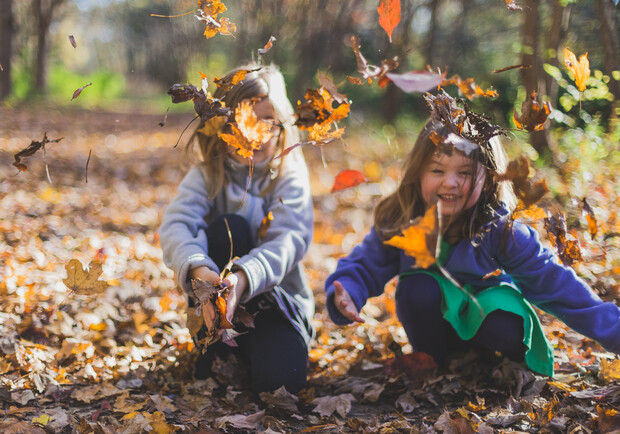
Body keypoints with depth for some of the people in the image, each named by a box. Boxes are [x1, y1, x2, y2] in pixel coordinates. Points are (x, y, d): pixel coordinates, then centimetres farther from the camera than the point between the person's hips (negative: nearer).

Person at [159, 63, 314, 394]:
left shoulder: (290, 174, -8)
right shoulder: (208, 174, -5)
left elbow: (290, 239, -24)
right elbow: (175, 224, -22)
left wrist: (243, 278, -45)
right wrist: (199, 271, -45)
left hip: (277, 295, -1)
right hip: (219, 295, 1)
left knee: (279, 378, -30)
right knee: (228, 227, -28)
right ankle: (215, 349, -16)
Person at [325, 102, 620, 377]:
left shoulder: (501, 230, -23)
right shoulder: (397, 222, -18)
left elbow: (554, 283, -21)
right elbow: (364, 267, -6)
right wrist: (345, 295, -30)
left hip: (487, 316, -2)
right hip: (434, 324, 2)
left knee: (509, 331, -33)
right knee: (418, 287, -29)